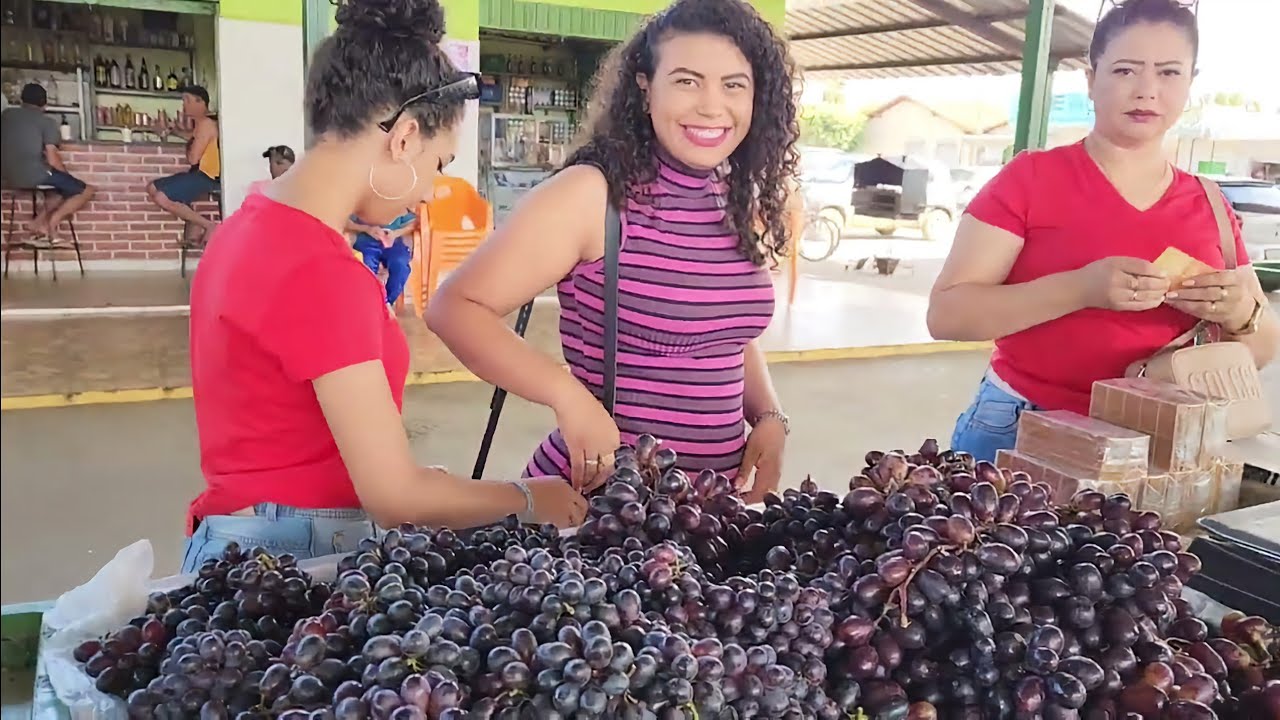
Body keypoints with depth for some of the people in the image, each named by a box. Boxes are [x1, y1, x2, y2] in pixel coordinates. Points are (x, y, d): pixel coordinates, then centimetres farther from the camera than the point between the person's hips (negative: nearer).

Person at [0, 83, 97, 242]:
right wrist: (65, 173, 10)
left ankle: (39, 221, 10)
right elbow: (53, 160, -9)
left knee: (64, 187, 29)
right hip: (35, 175, -7)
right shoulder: (46, 121, -3)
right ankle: (52, 221, -5)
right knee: (87, 191, 7)